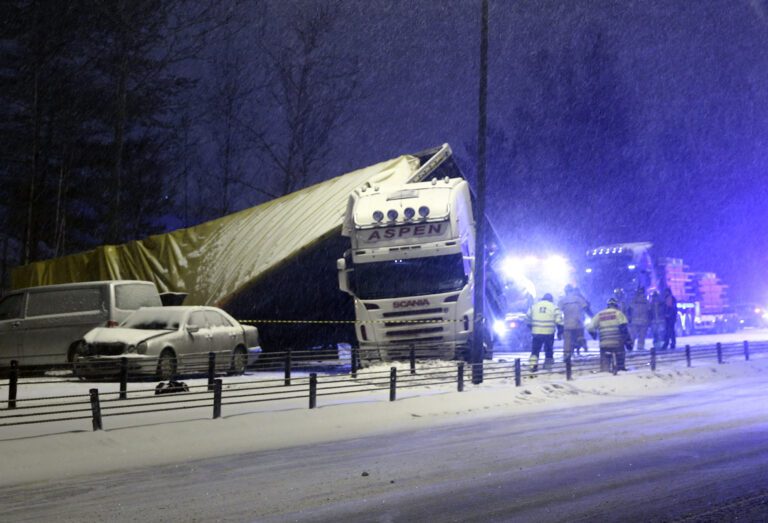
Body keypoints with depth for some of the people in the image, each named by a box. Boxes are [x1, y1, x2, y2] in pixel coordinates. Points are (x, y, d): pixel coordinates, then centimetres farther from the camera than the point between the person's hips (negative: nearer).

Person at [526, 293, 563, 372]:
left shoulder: (534, 306, 8)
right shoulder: (554, 307, 0)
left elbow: (527, 318, 13)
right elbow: (559, 320, -7)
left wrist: (530, 326, 26)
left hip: (536, 332, 1)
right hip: (549, 333, -1)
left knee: (535, 350, 8)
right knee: (549, 350, 14)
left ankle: (533, 365, -3)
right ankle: (548, 364, 19)